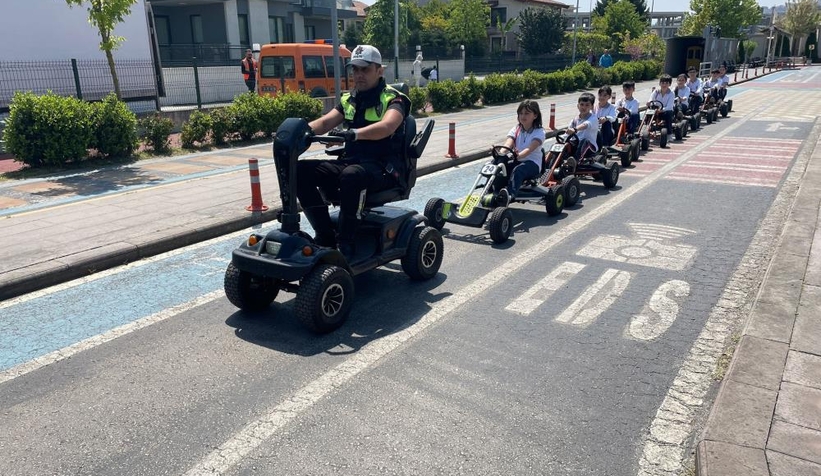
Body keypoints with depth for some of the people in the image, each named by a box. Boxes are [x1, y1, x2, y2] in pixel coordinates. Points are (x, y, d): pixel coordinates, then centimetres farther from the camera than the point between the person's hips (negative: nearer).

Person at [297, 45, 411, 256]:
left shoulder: (393, 99, -3)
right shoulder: (348, 100, 16)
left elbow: (387, 126, -24)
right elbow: (325, 122, 2)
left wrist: (354, 133, -41)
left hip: (384, 169, -6)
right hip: (350, 162, 6)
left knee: (352, 174, -39)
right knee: (301, 170, -14)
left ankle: (345, 242, -25)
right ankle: (325, 235, -11)